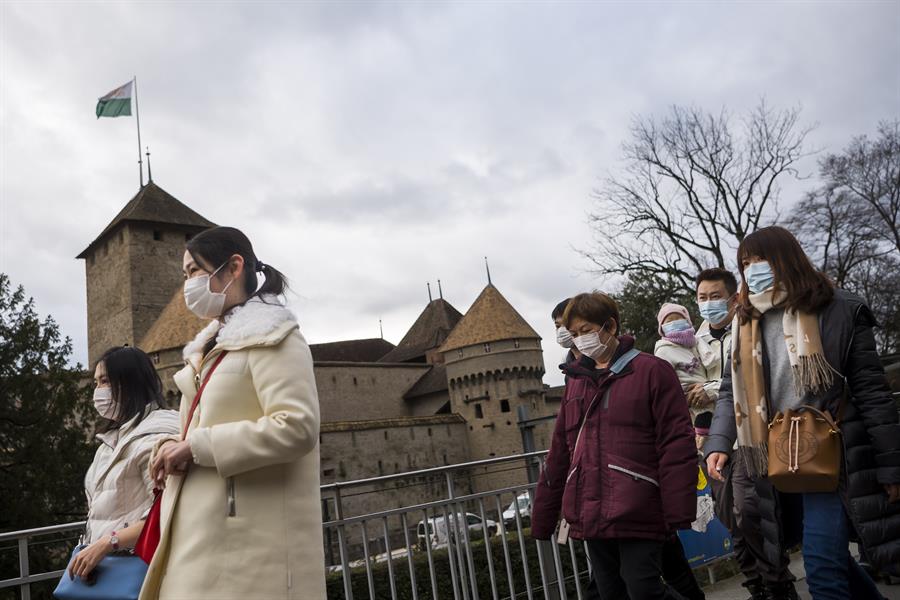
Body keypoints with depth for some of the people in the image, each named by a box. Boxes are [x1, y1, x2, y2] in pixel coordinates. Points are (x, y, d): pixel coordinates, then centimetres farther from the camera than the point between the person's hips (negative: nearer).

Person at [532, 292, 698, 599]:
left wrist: (679, 513, -13)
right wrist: (543, 519, 18)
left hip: (637, 516, -6)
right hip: (592, 517, 6)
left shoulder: (651, 371, 0)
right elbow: (560, 453, 18)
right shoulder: (577, 380, 16)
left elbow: (677, 443, -6)